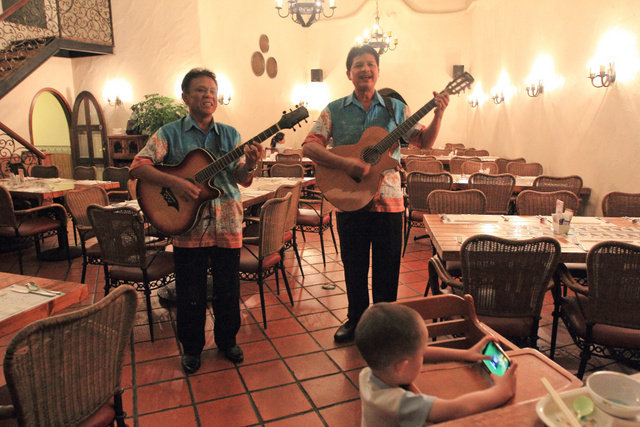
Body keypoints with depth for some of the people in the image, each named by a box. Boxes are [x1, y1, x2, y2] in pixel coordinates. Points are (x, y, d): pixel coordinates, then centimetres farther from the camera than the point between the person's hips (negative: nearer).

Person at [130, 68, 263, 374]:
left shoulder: (230, 135, 9)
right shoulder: (170, 134, 1)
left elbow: (242, 179, 2)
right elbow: (138, 166, -8)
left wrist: (249, 165, -20)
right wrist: (173, 182, -23)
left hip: (226, 223, 2)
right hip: (187, 225, -2)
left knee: (228, 289, 12)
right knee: (190, 293, 8)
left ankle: (227, 341, 33)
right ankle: (191, 348, 29)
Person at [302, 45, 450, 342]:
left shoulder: (395, 109, 6)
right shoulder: (335, 110, 3)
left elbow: (424, 142, 6)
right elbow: (309, 146, -8)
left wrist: (437, 115, -12)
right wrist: (346, 164, -21)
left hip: (387, 199, 0)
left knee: (387, 268, 9)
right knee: (354, 265, 12)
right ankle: (356, 319, 32)